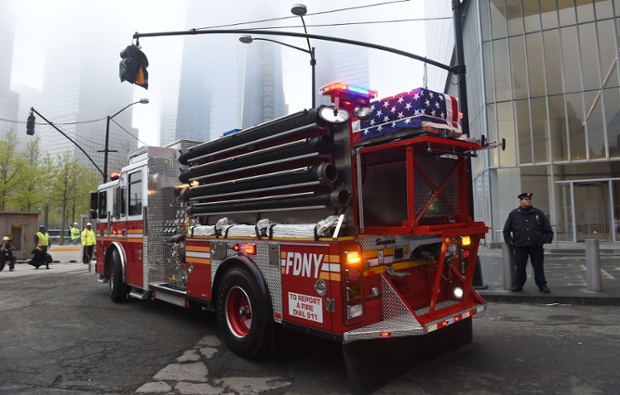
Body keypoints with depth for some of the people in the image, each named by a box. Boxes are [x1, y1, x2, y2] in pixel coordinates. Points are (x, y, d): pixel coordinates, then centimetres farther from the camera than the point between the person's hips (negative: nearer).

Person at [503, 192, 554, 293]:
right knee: (520, 267, 5)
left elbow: (548, 229, 13)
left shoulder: (538, 213, 7)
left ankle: (542, 285, 18)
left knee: (538, 266, 7)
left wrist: (547, 239, 5)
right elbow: (506, 230, 12)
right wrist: (509, 240, 6)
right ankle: (518, 285, 14)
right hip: (520, 246, -1)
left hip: (536, 246, 1)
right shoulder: (514, 214, 4)